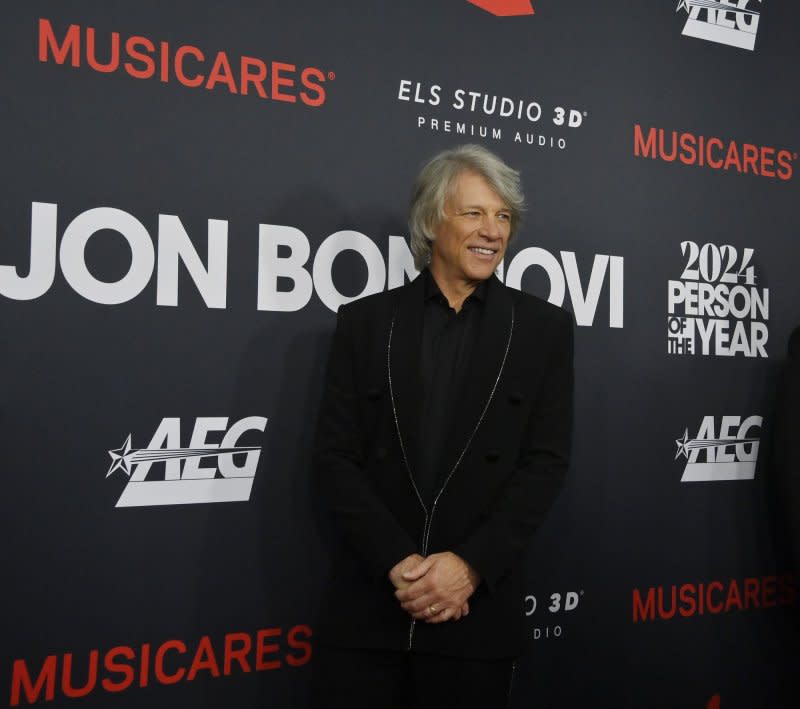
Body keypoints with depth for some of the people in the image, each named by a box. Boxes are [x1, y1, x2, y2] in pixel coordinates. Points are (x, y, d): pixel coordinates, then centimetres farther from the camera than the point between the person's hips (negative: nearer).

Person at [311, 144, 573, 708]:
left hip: (480, 610, 0)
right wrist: (399, 563, -12)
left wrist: (470, 565, -13)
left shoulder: (544, 328, 3)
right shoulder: (365, 321, 3)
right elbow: (335, 457, -2)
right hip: (366, 605, 0)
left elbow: (547, 462, -2)